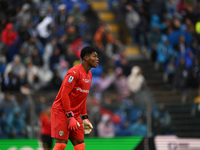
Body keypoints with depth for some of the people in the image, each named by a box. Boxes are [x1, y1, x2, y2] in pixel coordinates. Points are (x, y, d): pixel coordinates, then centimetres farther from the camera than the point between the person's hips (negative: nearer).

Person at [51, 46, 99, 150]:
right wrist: (70, 117, -22)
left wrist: (85, 117, 17)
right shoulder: (74, 72, -15)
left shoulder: (89, 75, 14)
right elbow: (64, 94, -19)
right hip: (61, 112, -9)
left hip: (75, 113, 9)